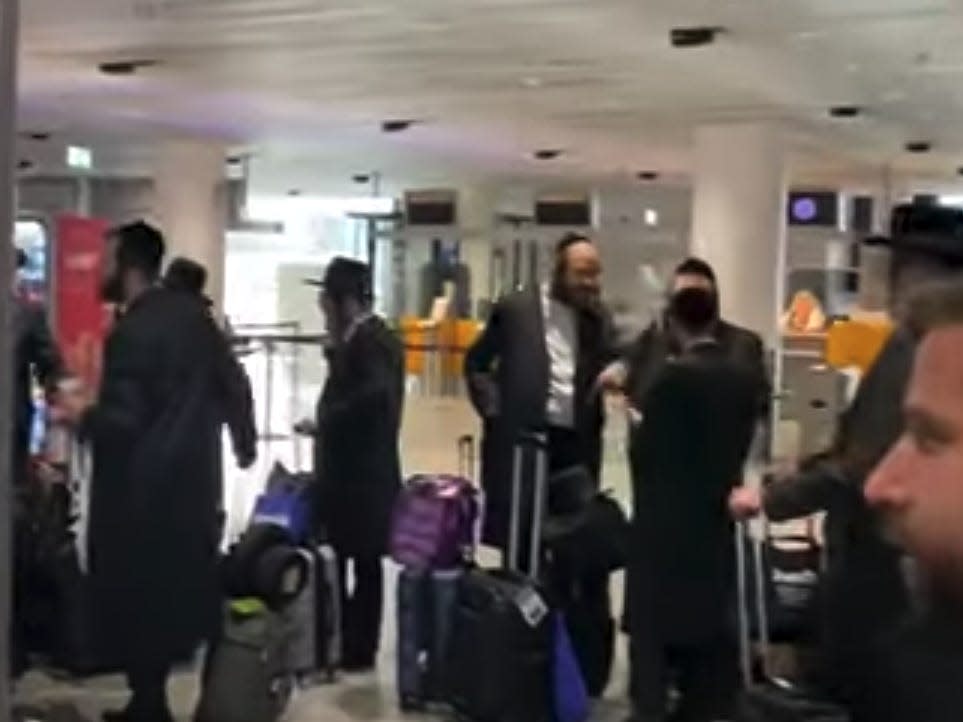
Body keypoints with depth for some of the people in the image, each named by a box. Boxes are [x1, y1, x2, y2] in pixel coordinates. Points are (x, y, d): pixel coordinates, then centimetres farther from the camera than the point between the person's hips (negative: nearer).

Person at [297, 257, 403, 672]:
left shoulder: (372, 340, -17)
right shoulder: (359, 338, 13)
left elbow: (374, 396, -29)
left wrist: (323, 423, -20)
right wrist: (336, 346, 6)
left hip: (364, 474, -9)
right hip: (350, 471, 9)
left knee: (364, 561, 1)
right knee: (339, 558, 12)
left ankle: (359, 651, 11)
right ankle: (344, 644, 21)